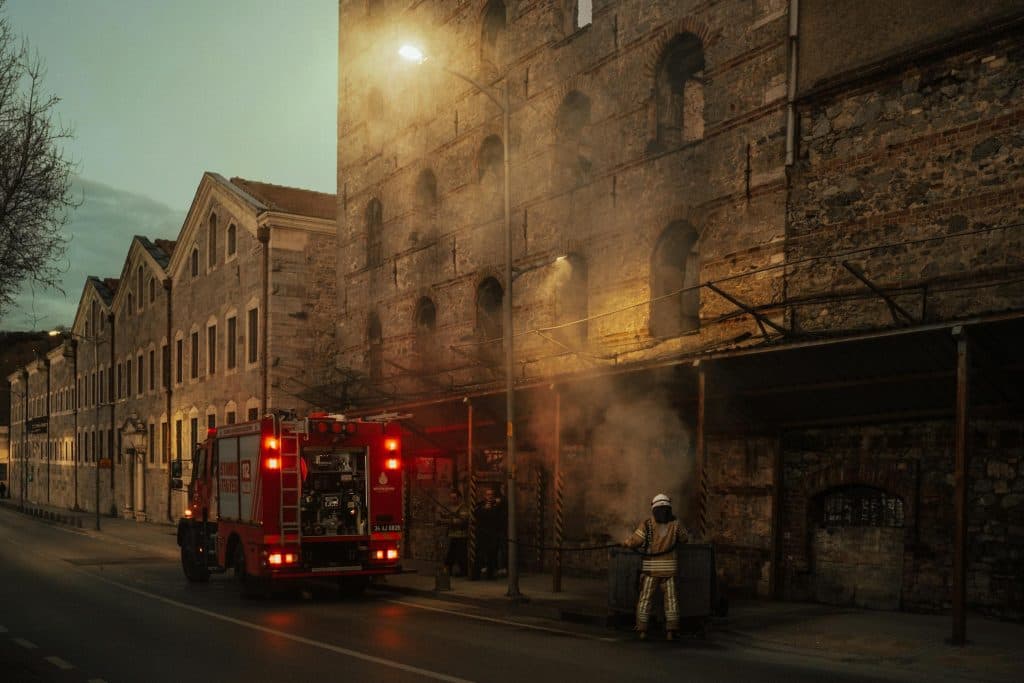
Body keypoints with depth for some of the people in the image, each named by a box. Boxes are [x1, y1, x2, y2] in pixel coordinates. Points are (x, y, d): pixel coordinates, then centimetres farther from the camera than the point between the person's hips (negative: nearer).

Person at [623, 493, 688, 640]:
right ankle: (671, 630, 1)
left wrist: (625, 542, 11)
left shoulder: (647, 523, -6)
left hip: (650, 567, -1)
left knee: (645, 599, 5)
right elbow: (683, 538, 17)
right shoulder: (675, 523, 1)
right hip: (668, 566, 1)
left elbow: (634, 541, -10)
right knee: (671, 599, 7)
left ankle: (642, 630, 1)